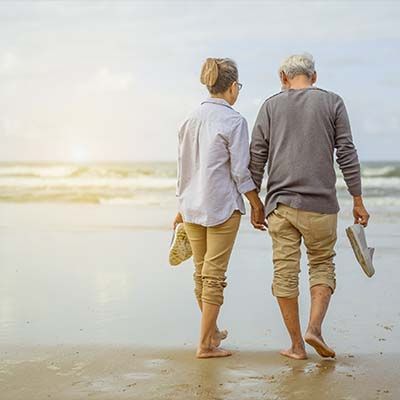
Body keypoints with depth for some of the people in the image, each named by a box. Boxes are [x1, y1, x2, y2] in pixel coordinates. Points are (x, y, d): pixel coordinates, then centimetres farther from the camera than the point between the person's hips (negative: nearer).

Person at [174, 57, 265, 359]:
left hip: (192, 206, 7)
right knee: (214, 275, 0)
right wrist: (257, 205, -3)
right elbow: (240, 171, -13)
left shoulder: (192, 119, 8)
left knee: (201, 273, 16)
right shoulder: (234, 121, -11)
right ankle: (205, 344, 3)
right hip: (222, 206, -6)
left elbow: (184, 166, 12)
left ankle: (212, 332, 33)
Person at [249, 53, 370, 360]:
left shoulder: (271, 106, 7)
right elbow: (347, 154, 0)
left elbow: (256, 158, 5)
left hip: (279, 203, 1)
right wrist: (358, 201, 3)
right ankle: (315, 327, -5)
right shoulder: (332, 103, 4)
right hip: (320, 203, -1)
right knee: (322, 264, 14)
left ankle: (297, 345, 10)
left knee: (285, 272, 5)